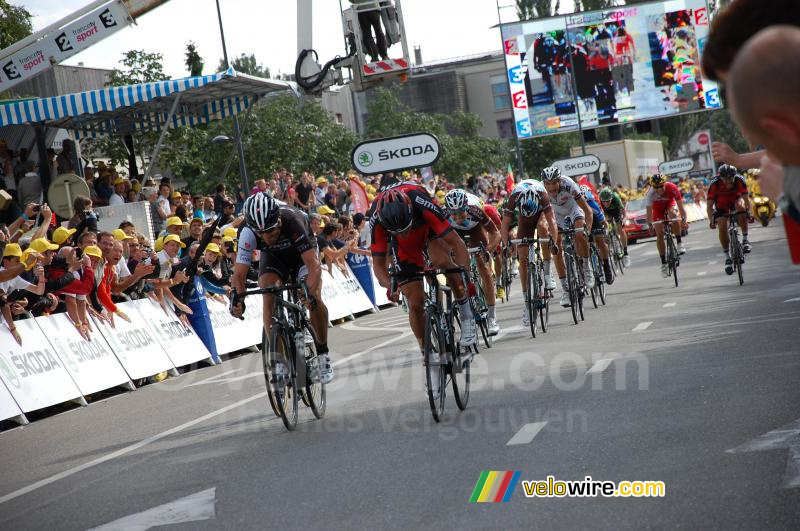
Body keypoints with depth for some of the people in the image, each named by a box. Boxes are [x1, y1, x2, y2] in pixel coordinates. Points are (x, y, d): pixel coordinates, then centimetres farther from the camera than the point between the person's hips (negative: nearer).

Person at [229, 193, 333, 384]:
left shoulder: (292, 222, -41)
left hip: (302, 252, -2)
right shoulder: (248, 233, -34)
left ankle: (323, 355, -1)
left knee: (314, 300, -22)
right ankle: (279, 359, -14)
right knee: (269, 299, -24)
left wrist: (311, 293, -60)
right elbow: (239, 273, -33)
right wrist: (237, 297, -52)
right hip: (273, 256, 2)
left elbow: (314, 264, -45)